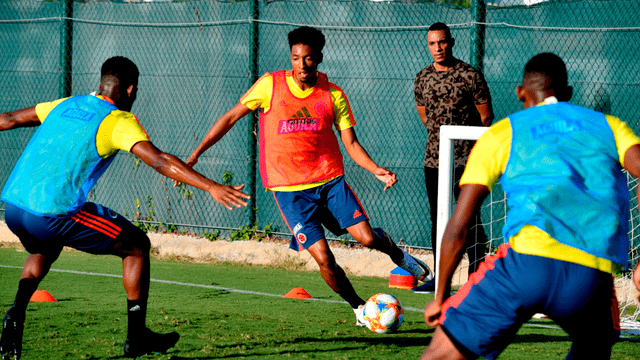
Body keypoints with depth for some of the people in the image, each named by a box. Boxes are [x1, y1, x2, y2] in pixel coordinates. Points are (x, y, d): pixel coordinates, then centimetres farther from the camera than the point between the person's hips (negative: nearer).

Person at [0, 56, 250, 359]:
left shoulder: (67, 105, 20)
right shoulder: (119, 121, 0)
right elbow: (159, 161, -14)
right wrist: (210, 187, -17)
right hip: (54, 212, -7)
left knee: (45, 249, 39)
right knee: (137, 245, 10)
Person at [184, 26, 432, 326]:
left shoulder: (333, 95, -1)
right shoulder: (270, 85, -5)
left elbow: (350, 143, 2)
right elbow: (231, 117, 3)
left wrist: (376, 170, -15)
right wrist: (196, 153, 0)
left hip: (330, 180, 2)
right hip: (288, 187, -2)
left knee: (366, 237, -12)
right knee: (323, 257, -13)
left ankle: (395, 251, 25)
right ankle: (358, 307, 10)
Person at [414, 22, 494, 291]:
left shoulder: (470, 76, -7)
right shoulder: (422, 78, 8)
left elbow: (486, 117, 0)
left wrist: (464, 139, 7)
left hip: (465, 160, -5)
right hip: (434, 158, 5)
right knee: (437, 219, 9)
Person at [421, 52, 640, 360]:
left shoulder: (503, 133, 22)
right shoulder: (609, 126, 26)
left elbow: (457, 227, 16)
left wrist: (441, 296, 25)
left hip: (529, 258, -2)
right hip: (595, 274, 2)